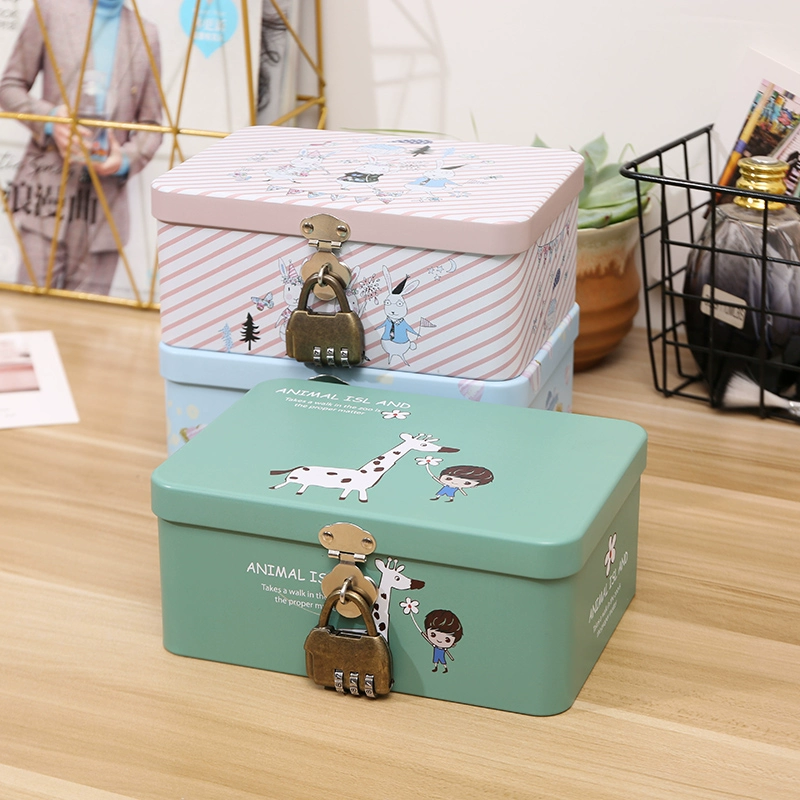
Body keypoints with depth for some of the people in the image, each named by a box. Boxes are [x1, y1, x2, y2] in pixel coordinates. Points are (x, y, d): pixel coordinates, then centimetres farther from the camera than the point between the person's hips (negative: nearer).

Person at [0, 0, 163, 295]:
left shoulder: (146, 35, 12)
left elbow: (150, 124, 14)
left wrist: (127, 159, -7)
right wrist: (49, 118, -12)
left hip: (105, 190, 2)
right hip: (49, 182, -2)